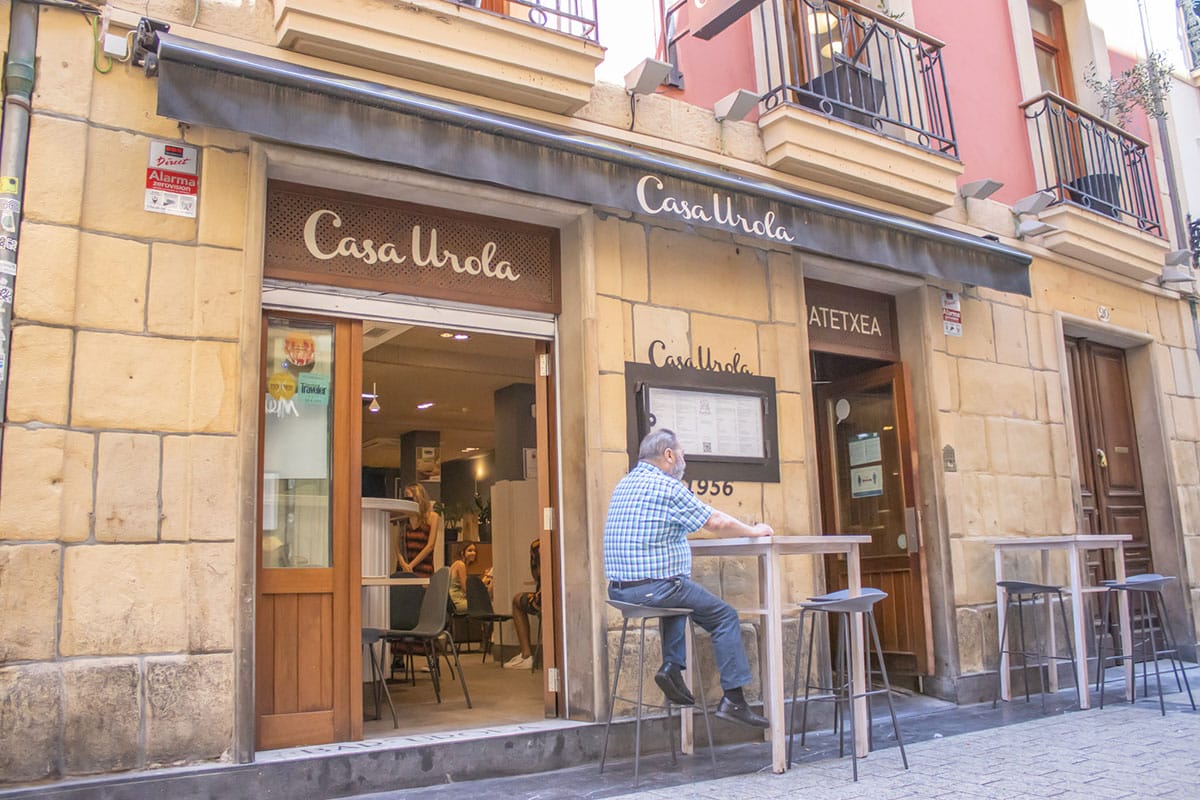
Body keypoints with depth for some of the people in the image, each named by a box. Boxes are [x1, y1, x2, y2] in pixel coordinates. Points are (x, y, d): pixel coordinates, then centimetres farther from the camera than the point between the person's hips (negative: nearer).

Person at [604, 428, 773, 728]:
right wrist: (754, 531, 9)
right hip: (654, 586, -8)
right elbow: (717, 523, -8)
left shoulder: (624, 484, 16)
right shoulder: (667, 486, -11)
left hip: (618, 588, 9)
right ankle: (733, 699, 6)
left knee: (679, 596, 34)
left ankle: (672, 667, 21)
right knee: (725, 616, 6)